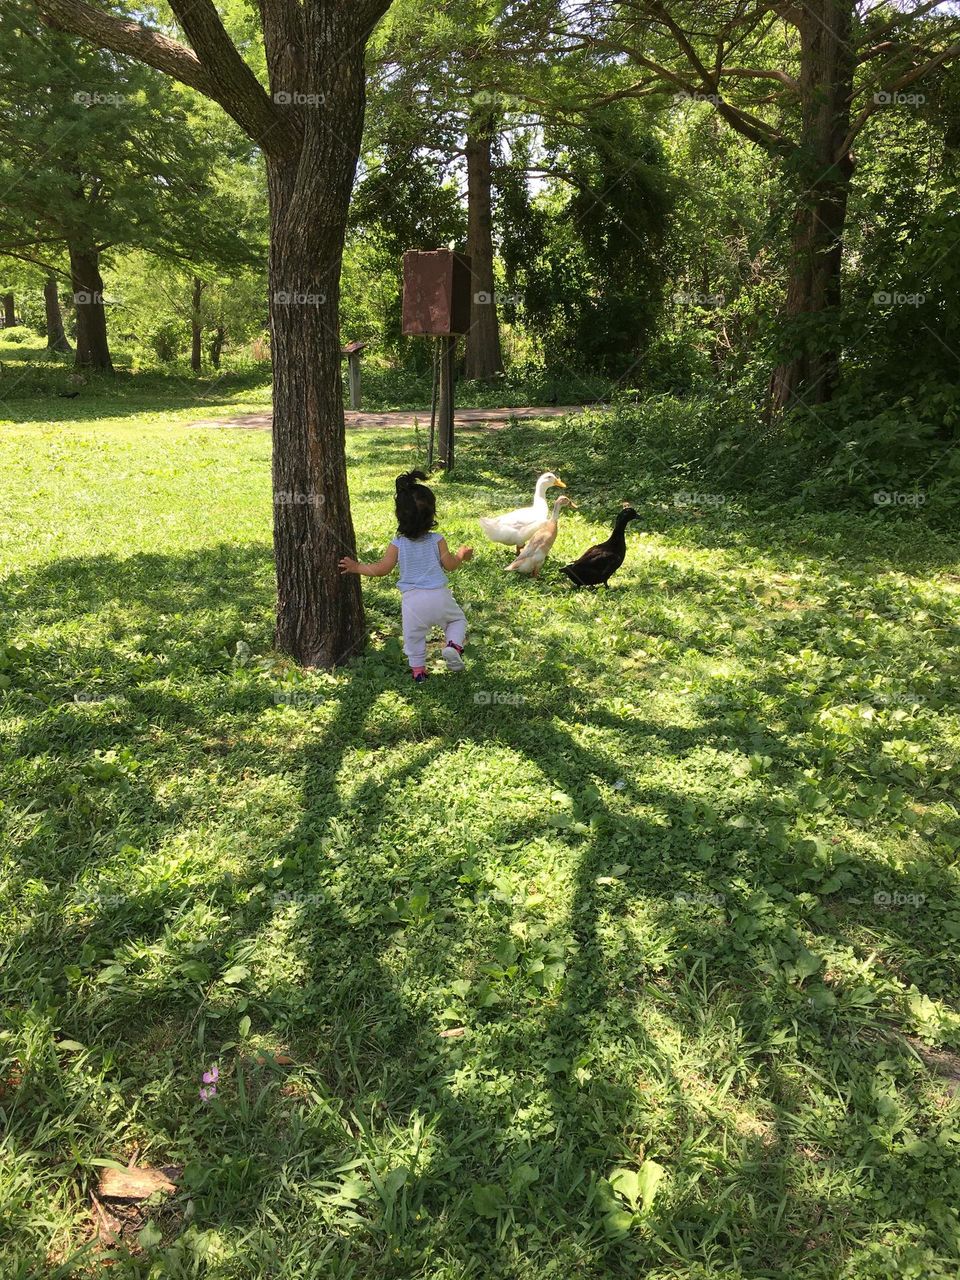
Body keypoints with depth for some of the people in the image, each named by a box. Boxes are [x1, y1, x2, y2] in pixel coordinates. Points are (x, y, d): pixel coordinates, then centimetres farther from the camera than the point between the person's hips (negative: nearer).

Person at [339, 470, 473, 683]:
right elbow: (449, 565, 0)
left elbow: (381, 569, -3)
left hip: (412, 600, 0)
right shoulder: (437, 540, -4)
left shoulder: (398, 544, -4)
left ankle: (418, 671, 21)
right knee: (457, 619, 20)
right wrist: (462, 555, 19)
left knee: (413, 637, 16)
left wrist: (356, 567, 8)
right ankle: (454, 645, -7)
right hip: (439, 596, 0)